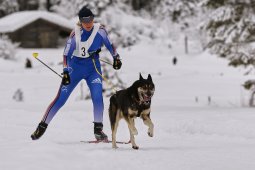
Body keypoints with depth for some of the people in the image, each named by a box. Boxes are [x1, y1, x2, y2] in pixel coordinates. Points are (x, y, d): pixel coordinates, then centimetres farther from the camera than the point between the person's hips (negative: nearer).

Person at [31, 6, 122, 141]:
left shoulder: (100, 30, -13)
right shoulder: (75, 34, -19)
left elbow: (109, 44, 5)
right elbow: (66, 54, -14)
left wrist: (116, 58, 4)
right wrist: (65, 72, -22)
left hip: (93, 69, 2)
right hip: (76, 68, -2)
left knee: (97, 96, -18)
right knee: (61, 98, -2)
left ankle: (98, 129, -7)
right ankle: (42, 126, 9)